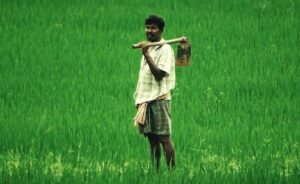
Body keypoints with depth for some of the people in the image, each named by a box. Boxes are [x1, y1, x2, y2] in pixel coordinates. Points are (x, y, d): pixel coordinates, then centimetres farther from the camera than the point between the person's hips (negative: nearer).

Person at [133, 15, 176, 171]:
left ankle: (172, 171, -9)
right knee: (152, 139, 7)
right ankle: (155, 171, 9)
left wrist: (146, 55, -21)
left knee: (164, 138, -9)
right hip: (146, 99, 8)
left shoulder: (165, 50, -7)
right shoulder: (148, 48, 18)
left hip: (159, 98, -8)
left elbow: (159, 74, -18)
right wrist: (139, 99, 15)